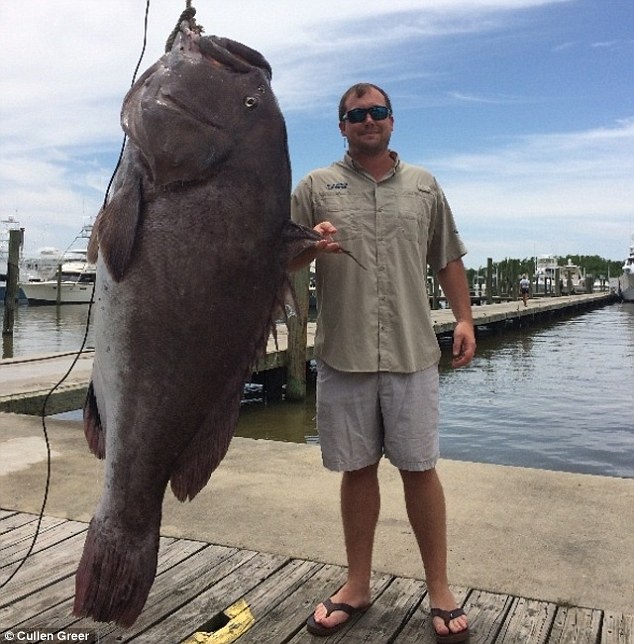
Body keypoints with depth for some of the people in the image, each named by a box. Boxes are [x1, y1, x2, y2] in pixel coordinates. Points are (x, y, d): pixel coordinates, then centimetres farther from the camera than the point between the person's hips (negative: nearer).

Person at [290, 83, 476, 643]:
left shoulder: (424, 186, 13)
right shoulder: (316, 187, 7)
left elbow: (448, 260, 15)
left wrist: (464, 319, 5)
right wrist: (311, 245, -15)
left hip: (411, 354, 1)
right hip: (342, 355, 0)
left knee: (419, 468, 5)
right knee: (357, 468, 9)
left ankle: (439, 588, 21)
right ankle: (358, 585, 26)